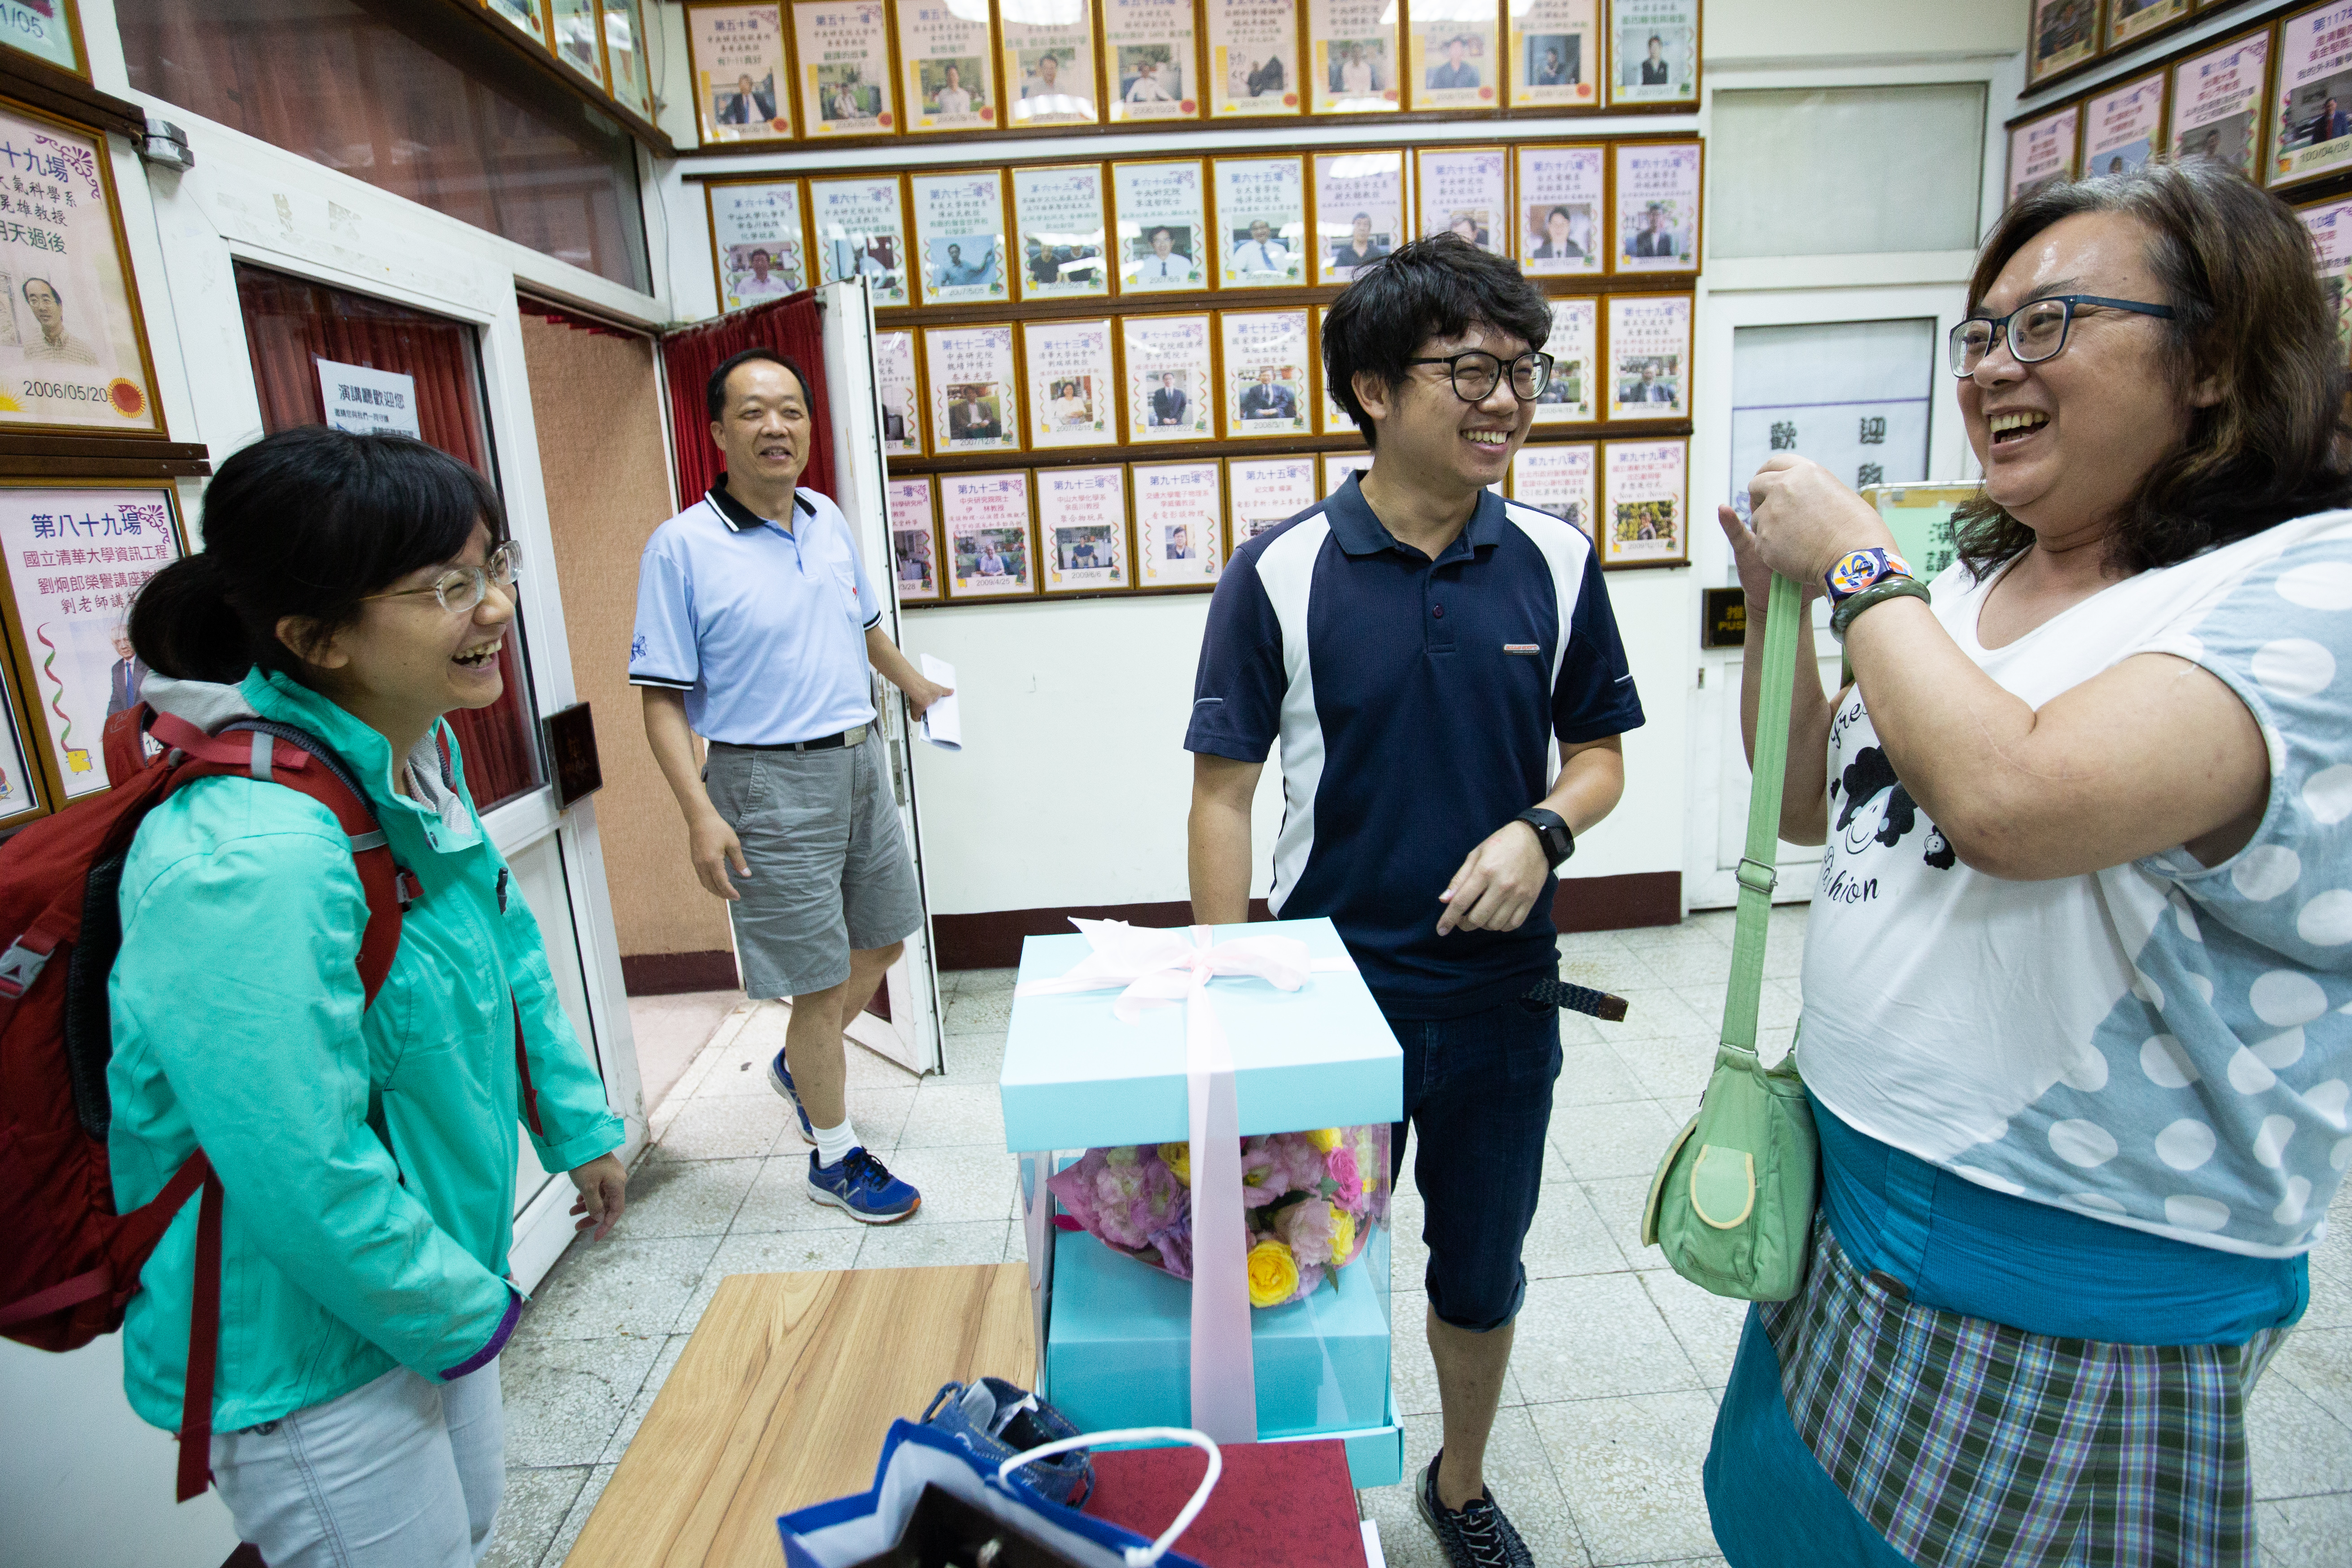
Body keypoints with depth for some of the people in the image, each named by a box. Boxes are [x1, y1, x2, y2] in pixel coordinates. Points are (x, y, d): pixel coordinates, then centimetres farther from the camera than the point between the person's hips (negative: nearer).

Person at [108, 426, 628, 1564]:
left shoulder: (418, 749, -6)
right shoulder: (254, 860, -35)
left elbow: (502, 942, 8)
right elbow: (311, 1181, -30)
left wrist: (578, 1125, 12)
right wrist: (466, 1314, -14)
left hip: (430, 1278, 8)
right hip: (314, 1361, -8)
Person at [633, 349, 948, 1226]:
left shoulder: (828, 520, 7)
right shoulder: (682, 546, -12)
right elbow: (661, 696, -12)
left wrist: (912, 684, 38)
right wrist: (701, 814, -21)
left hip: (858, 760, 7)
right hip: (770, 782, -7)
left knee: (883, 937, 18)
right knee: (818, 977, 1)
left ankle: (799, 1068, 44)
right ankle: (835, 1159, 22)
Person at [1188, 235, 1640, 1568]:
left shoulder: (1557, 563, -3)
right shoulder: (1279, 576, -11)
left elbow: (1600, 755, 6)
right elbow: (1224, 794, -8)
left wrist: (1542, 834, -16)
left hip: (1503, 995, 3)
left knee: (1484, 1275, 22)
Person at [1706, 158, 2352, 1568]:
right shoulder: (1973, 584, 6)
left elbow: (2011, 798, -35)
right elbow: (1811, 806, 13)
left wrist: (1856, 562, -20)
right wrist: (1776, 606, 0)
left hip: (2085, 1284, -7)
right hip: (1854, 1197, 8)